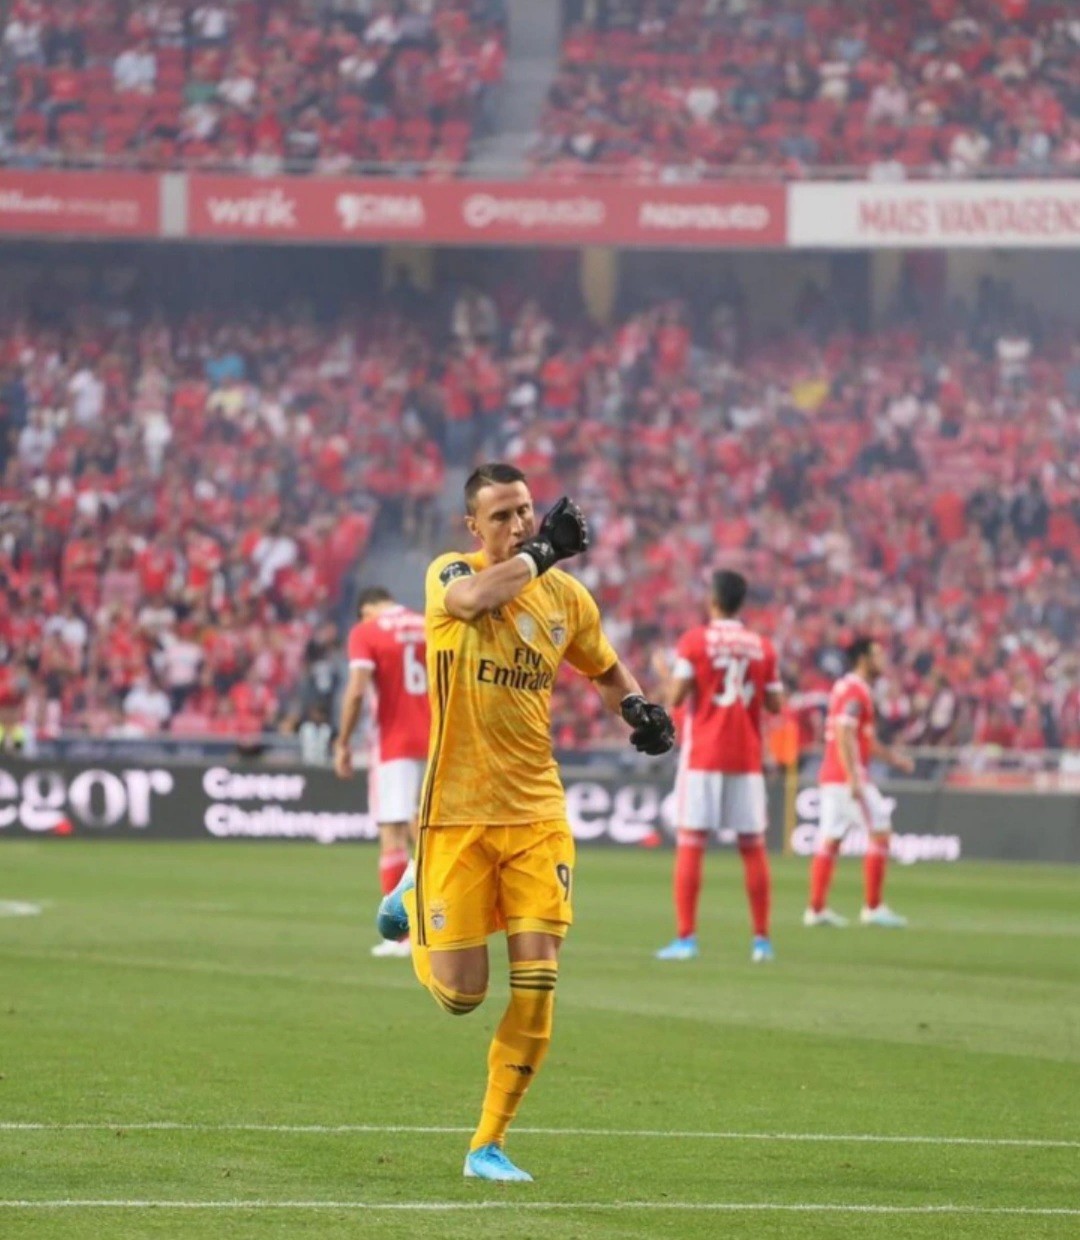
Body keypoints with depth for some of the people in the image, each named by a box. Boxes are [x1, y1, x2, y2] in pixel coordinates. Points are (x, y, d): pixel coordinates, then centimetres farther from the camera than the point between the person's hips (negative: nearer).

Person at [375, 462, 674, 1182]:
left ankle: (489, 1145, 6)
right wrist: (542, 551, -20)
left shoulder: (565, 596, 7)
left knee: (537, 983, -8)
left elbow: (607, 668, 25)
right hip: (456, 814, -3)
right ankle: (413, 902, 32)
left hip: (537, 813, 3)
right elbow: (475, 597, -31)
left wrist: (637, 707, 4)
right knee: (461, 993, -2)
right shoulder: (450, 574, -6)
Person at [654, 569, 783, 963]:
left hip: (702, 756, -3)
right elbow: (775, 703, 6)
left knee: (689, 842, -3)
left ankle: (686, 938, -10)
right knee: (753, 845, 8)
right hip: (746, 756, 3)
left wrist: (666, 674, 9)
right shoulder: (762, 647, 4)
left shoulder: (694, 641, -6)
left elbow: (675, 697, -12)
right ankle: (762, 939, 8)